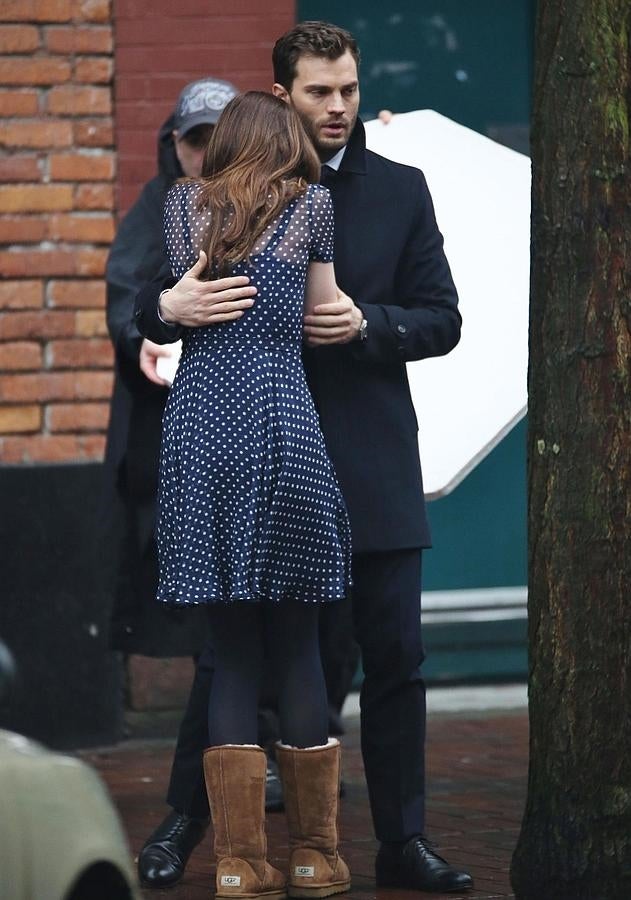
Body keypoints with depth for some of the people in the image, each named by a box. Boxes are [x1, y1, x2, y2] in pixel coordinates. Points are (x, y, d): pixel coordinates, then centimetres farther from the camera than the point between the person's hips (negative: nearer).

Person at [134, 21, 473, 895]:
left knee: (394, 657, 2)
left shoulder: (400, 191, 8)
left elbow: (441, 320, 7)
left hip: (373, 465, 2)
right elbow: (150, 305, 0)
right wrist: (172, 307, -24)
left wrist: (366, 323, -12)